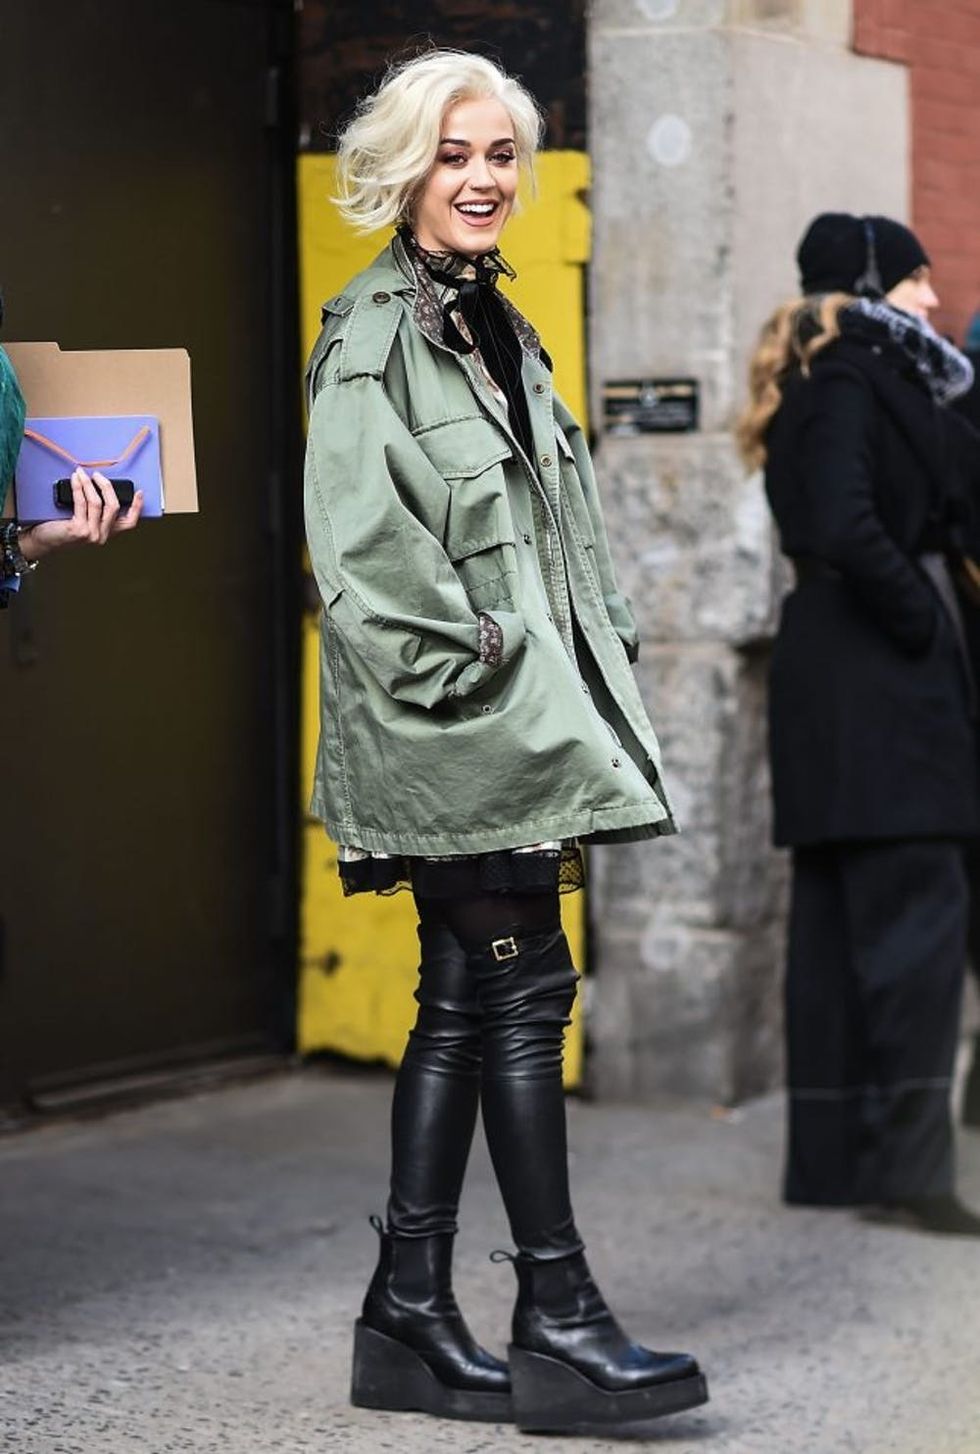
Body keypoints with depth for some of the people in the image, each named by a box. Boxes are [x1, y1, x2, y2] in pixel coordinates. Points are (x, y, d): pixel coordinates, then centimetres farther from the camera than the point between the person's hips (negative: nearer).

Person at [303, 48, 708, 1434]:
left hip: (516, 725, 9)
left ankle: (410, 1313, 15)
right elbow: (359, 547, -17)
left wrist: (594, 669, 15)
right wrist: (462, 670, -17)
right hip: (456, 737, -9)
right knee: (524, 996, -7)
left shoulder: (496, 326, 19)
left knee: (465, 1006, 9)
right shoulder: (374, 334, -8)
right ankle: (559, 1321, 0)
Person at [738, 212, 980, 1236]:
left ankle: (830, 1161, 14)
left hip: (840, 679, 10)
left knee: (844, 915, 10)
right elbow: (846, 528, -23)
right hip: (873, 680, -10)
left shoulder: (862, 381, 20)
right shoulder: (849, 382, -10)